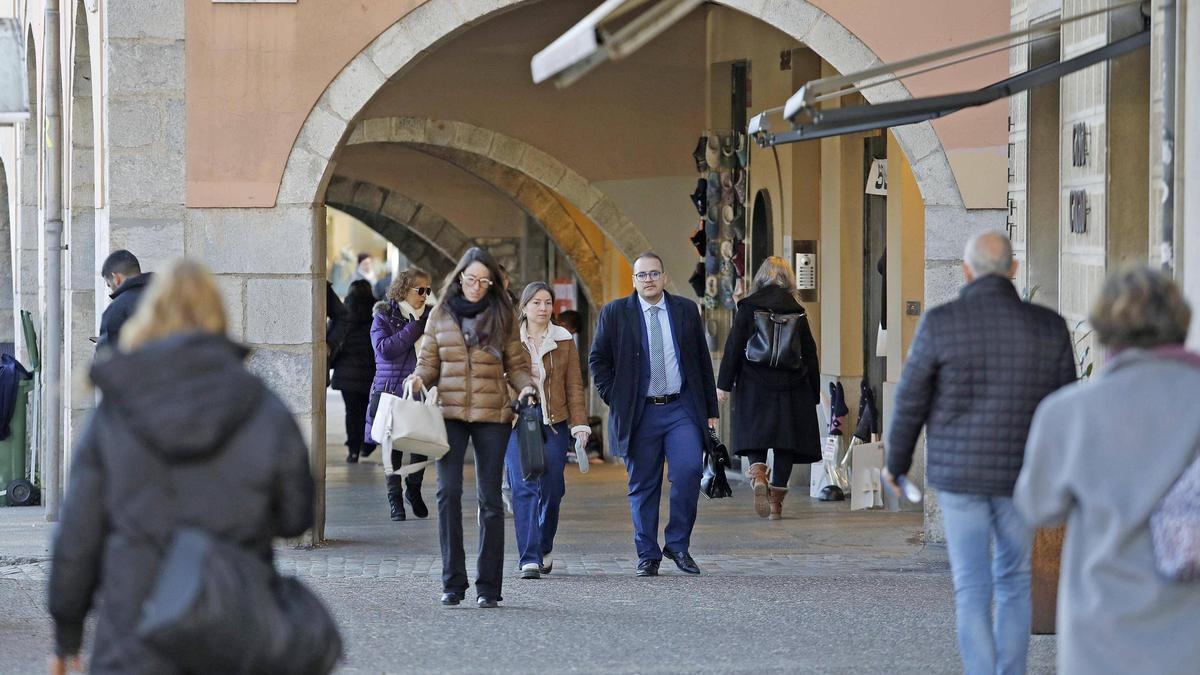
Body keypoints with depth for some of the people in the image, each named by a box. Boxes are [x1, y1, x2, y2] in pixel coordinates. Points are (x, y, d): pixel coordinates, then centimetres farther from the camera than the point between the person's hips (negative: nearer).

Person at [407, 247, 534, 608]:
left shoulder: (503, 316, 7)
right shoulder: (441, 315, 9)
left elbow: (516, 364, 9)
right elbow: (429, 361, 13)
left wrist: (526, 386, -10)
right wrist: (419, 378, -8)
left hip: (492, 415, 0)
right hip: (450, 413, 1)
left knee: (489, 498, 1)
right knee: (448, 493, -9)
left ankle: (489, 586, 5)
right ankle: (453, 581, -2)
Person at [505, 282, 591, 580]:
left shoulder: (564, 340, 9)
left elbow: (574, 385, 8)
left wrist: (580, 425, 0)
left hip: (555, 425, 1)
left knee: (552, 491, 1)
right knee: (524, 489, -11)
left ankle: (544, 551, 24)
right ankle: (529, 559, -13)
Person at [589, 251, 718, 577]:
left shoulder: (686, 310, 8)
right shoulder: (615, 313, 4)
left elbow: (702, 361, 12)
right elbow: (598, 360, 8)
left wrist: (710, 409, 8)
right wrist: (615, 400, -2)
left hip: (681, 409, 0)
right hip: (639, 413, 0)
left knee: (689, 470, -16)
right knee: (643, 487, 3)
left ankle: (678, 544, 0)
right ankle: (647, 556, 12)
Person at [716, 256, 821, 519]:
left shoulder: (748, 308, 0)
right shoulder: (797, 311, 5)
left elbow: (733, 347, -5)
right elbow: (810, 353, 7)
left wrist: (724, 384, -2)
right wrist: (814, 394, 13)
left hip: (755, 387, -1)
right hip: (791, 388, 1)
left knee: (755, 438, 4)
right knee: (786, 441, 8)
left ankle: (758, 475, -25)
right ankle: (776, 499, 8)